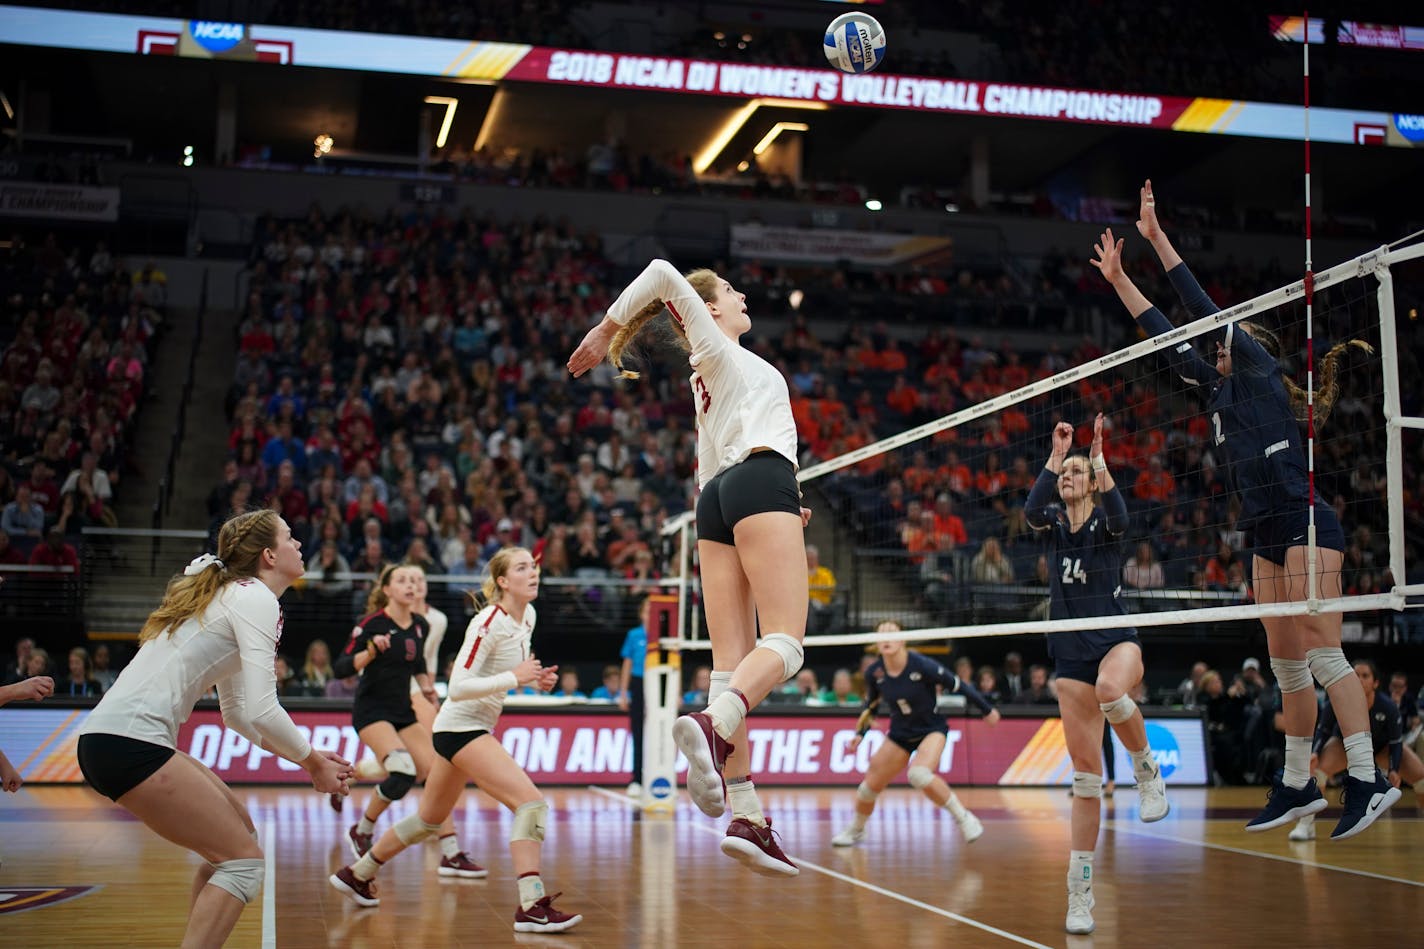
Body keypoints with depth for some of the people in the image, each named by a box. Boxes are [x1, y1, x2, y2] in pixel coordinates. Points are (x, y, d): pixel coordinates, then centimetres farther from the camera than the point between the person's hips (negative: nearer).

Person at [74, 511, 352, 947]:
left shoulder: (230, 594, 21)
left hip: (106, 736, 10)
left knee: (237, 829, 21)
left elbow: (238, 712, 26)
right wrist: (313, 762, -3)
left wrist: (305, 755, 20)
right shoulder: (257, 600, -7)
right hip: (130, 742, -10)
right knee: (244, 860, -6)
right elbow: (261, 711, -17)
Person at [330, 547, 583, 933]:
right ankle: (532, 907, -21)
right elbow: (458, 687, -23)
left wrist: (535, 678, 2)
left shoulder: (527, 616, 5)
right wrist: (514, 678, -29)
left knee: (430, 820, 22)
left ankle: (356, 874, 38)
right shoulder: (489, 622, -20)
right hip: (462, 725, -10)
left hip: (475, 727, 10)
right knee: (532, 802, -20)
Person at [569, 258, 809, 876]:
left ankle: (745, 817, -12)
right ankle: (712, 726, -46)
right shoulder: (717, 347, 10)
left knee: (732, 659, -5)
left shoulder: (710, 373, 31)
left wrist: (779, 504, 36)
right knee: (784, 642, -19)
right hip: (760, 480, -8)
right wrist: (605, 331, 4)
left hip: (717, 498, 8)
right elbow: (663, 274, -2)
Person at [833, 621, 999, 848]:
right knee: (869, 786, 1)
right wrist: (861, 733, 2)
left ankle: (963, 818, -15)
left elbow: (957, 685, -12)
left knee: (918, 774, -33)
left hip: (932, 729, -4)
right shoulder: (874, 673, -11)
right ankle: (855, 830, 31)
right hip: (900, 734, 5)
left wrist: (987, 709, -3)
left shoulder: (921, 665, -24)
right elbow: (871, 704, 11)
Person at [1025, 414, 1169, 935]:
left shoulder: (1105, 520, 3)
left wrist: (1098, 457, -28)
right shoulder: (1053, 520, 10)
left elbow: (1118, 513, -22)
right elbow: (1031, 508, -13)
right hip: (1070, 652, 3)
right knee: (1086, 773, -2)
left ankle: (1148, 771, -14)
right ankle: (1080, 893, 3)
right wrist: (1056, 455, -20)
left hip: (1115, 637, -3)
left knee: (1111, 689, -42)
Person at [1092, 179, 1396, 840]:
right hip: (1268, 537, 9)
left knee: (1320, 651, -15)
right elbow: (1168, 336, 22)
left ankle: (1367, 779, -16)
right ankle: (1298, 785, 13)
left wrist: (1158, 238, -5)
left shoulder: (1261, 371, 0)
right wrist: (1119, 279, 22)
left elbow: (1207, 310, -6)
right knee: (1285, 662, 8)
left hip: (1305, 524, -9)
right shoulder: (1222, 388, 19)